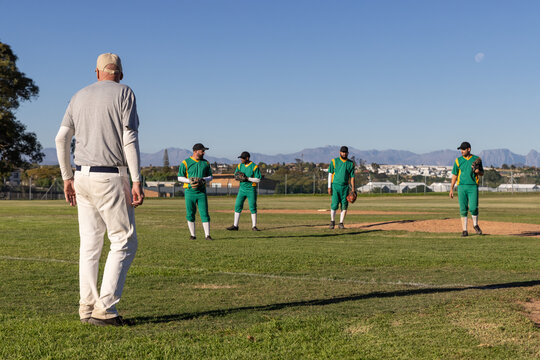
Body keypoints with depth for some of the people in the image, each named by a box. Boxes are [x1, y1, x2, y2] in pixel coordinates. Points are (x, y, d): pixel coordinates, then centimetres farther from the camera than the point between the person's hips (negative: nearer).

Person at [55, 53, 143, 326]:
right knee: (124, 242, 0)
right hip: (110, 178, -6)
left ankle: (87, 307, 11)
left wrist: (67, 178, 18)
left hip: (82, 176, 6)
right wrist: (137, 181, -14)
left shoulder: (79, 96, 14)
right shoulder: (124, 93, -2)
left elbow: (61, 138, 11)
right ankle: (105, 308, -7)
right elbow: (129, 139, -12)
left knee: (90, 243, 11)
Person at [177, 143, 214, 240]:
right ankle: (192, 235, 12)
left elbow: (210, 177, 13)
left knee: (204, 213, -4)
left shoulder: (206, 163, 11)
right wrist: (190, 181, -17)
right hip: (189, 192, -2)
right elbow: (180, 178, -1)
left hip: (201, 192, 2)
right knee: (190, 214, 3)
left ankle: (207, 235, -4)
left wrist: (203, 180, -8)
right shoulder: (186, 163, 0)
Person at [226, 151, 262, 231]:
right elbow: (236, 176, 13)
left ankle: (254, 226, 6)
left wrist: (247, 178, -21)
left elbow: (258, 180, -11)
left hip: (251, 189, -5)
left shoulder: (254, 166, -10)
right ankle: (235, 226, 6)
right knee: (237, 206, 1)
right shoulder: (240, 165, 7)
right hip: (242, 189, 5)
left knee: (253, 207, -3)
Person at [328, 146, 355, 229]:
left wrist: (353, 189, 0)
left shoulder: (351, 163, 7)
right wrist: (329, 187, -7)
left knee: (344, 205, -1)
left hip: (345, 186, 2)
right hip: (335, 185, -2)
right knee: (334, 204, -8)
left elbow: (352, 177, 8)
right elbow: (330, 174, 1)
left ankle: (341, 223, 7)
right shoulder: (334, 161, 2)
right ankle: (332, 221, 10)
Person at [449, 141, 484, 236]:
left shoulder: (476, 159, 7)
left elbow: (482, 174, 13)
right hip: (461, 187, 1)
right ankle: (464, 230, 4)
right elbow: (454, 175, 10)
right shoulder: (458, 160, 9)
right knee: (463, 209, -1)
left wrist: (478, 171, -11)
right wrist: (451, 189, 5)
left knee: (473, 208, -11)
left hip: (473, 187, -1)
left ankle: (475, 225, 16)